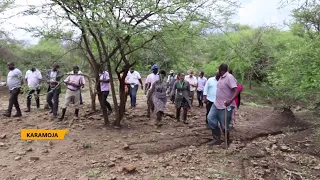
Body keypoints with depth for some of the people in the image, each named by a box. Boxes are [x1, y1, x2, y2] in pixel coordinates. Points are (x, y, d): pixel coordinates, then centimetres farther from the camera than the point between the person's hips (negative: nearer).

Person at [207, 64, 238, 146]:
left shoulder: (229, 77, -18)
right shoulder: (221, 77, 10)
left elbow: (236, 90, -26)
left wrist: (230, 100, -40)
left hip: (225, 106, -9)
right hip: (216, 104, 9)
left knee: (224, 126, 1)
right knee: (210, 118, 3)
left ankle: (227, 142, 24)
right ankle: (217, 139, 13)